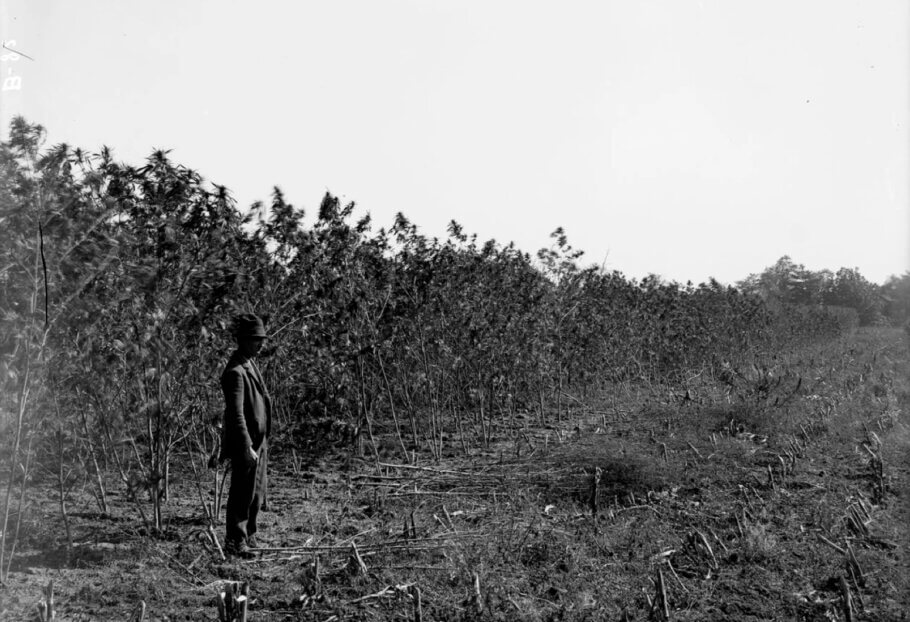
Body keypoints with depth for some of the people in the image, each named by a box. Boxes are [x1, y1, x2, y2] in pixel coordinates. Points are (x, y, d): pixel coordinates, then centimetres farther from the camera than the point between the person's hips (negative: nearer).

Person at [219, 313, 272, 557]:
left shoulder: (250, 364, 11)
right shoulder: (235, 372, -20)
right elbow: (236, 414, -24)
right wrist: (246, 447, -25)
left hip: (259, 440, 10)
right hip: (246, 443, -10)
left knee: (257, 493, 17)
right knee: (242, 494, 1)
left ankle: (248, 537, 30)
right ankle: (235, 542, 13)